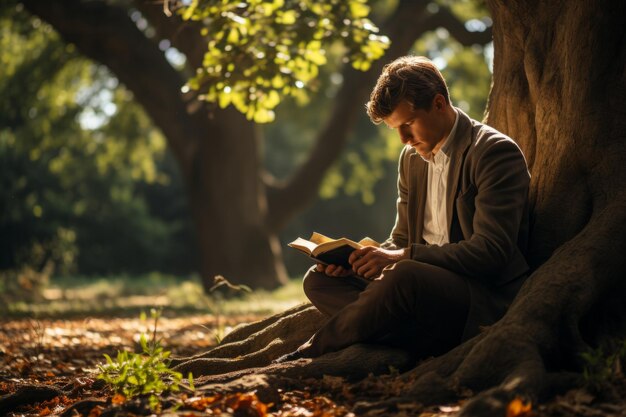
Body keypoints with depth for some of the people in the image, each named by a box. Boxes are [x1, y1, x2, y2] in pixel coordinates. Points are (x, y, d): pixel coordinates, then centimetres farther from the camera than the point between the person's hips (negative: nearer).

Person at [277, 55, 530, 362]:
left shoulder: (496, 152, -11)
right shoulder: (412, 157, 15)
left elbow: (491, 252, -20)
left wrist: (403, 257, -23)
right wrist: (356, 260, -2)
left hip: (485, 299, -9)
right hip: (424, 285, 9)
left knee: (406, 277, -37)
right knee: (319, 280, -1)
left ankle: (311, 353, -14)